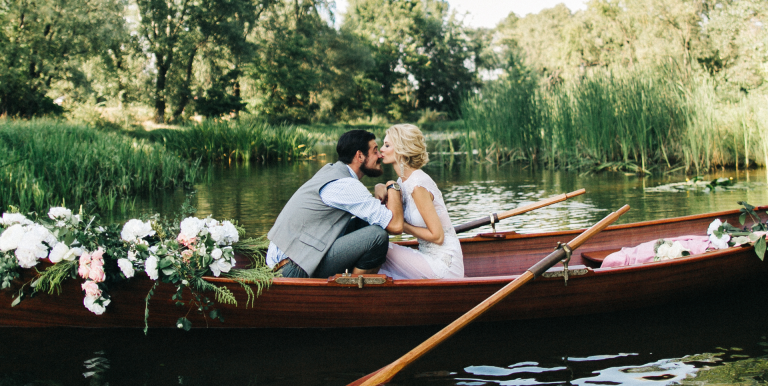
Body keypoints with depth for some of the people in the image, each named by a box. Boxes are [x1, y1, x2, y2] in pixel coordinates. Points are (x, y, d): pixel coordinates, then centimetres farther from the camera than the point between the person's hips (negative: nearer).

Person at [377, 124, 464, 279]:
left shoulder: (418, 185, -19)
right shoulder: (403, 181, 8)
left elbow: (437, 236, -18)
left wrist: (402, 226, -11)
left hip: (443, 265, -8)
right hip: (430, 257, 8)